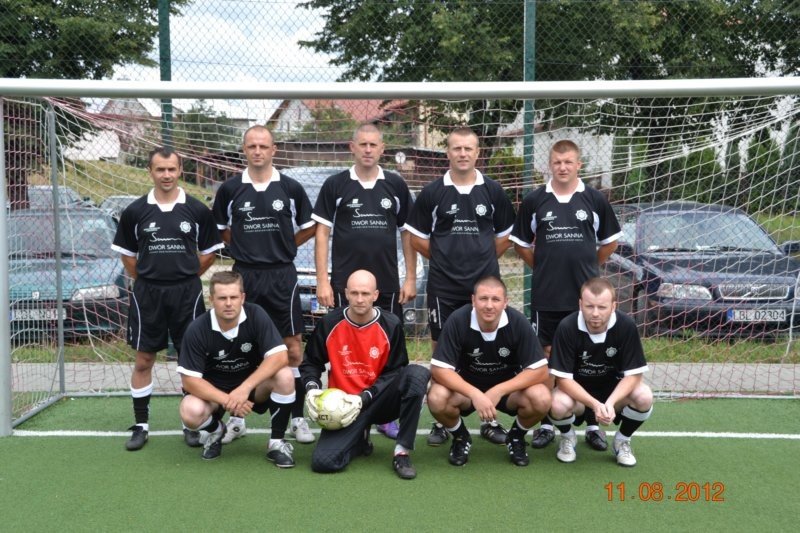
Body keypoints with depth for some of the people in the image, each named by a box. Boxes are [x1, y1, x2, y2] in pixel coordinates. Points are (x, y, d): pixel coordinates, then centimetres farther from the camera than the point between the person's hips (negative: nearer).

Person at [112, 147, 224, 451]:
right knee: (143, 361, 6)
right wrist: (148, 280, 5)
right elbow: (127, 255, 10)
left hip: (187, 292, 0)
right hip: (147, 293, 1)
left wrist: (185, 276, 4)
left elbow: (209, 253, 8)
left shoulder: (197, 210, 0)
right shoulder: (135, 212, 1)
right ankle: (141, 426, 19)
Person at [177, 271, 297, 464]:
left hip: (252, 384, 1)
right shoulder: (197, 330, -20)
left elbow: (280, 357, -26)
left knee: (285, 377, -29)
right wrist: (227, 400, -30)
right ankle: (215, 431, 7)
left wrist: (245, 388, -35)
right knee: (191, 412, -32)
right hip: (213, 390, 0)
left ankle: (276, 442, -8)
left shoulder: (256, 315, -19)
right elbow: (189, 380, -19)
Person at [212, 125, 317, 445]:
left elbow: (309, 227, 11)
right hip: (243, 275, 1)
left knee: (293, 348, 1)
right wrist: (246, 246, 4)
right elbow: (219, 229, 14)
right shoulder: (230, 189, 2)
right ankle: (236, 418, 18)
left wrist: (282, 246, 5)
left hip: (282, 275, 0)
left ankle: (297, 418, 13)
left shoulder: (290, 188, 1)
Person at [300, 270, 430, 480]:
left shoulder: (391, 325, -8)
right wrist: (312, 388, -12)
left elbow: (393, 372, -4)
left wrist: (364, 398, -17)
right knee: (322, 462, -22)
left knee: (418, 374, -30)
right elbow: (310, 363, 8)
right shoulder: (329, 323, -5)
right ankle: (360, 438, 14)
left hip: (378, 400, 0)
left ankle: (402, 452, -20)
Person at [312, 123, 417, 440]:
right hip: (345, 283, -2)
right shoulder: (335, 185, 1)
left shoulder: (396, 185, 6)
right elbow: (322, 233, 0)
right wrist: (322, 281, -6)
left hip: (388, 283, 2)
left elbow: (408, 233, 9)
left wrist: (411, 278, 3)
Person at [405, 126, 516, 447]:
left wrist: (481, 259, 7)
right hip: (443, 287, -1)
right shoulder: (432, 193, 1)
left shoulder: (493, 191, 6)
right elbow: (417, 237, 7)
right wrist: (445, 258, 4)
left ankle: (490, 420, 16)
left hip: (486, 284, 1)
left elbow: (504, 236, 14)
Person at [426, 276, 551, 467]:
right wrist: (475, 394, -36)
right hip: (467, 388, 0)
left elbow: (540, 370, -19)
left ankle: (516, 437, 6)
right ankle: (460, 437, 4)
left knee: (541, 399, -28)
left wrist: (499, 391, -28)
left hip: (509, 388, 1)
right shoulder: (457, 320, -23)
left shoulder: (518, 322, -21)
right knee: (437, 398, -31)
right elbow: (439, 369, -24)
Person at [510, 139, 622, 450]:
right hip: (546, 296, 0)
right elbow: (521, 243, 12)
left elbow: (610, 241, 13)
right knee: (547, 357, 5)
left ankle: (593, 424, 16)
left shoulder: (595, 200, 3)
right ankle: (546, 423, 16)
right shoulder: (534, 200, 3)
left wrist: (587, 266, 8)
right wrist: (543, 267, 5)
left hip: (587, 295, 0)